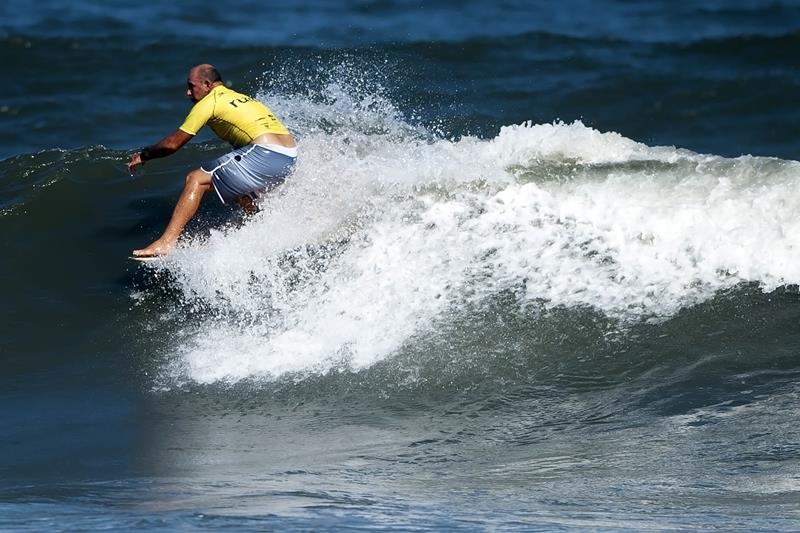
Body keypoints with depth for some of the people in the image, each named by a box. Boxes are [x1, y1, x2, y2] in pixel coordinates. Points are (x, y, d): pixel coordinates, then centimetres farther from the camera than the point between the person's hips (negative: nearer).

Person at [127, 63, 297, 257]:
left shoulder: (209, 102, 4)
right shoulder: (239, 98, 28)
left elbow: (173, 143, 7)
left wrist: (143, 155, 20)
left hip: (267, 152, -9)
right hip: (289, 157, 9)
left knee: (196, 180, -6)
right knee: (237, 189, 34)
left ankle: (167, 242, -17)